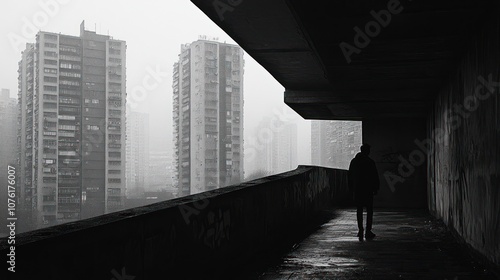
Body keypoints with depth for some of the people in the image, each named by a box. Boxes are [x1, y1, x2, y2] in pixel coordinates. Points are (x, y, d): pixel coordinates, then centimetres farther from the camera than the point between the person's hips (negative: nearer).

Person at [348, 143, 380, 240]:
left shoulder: (354, 161, 6)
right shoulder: (370, 162, -9)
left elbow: (350, 176, 11)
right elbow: (375, 177, -7)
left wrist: (352, 187, 18)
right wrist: (376, 188, 2)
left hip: (357, 189, 4)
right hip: (368, 189, -4)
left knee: (359, 210, 10)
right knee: (369, 210, 4)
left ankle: (360, 230, 5)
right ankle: (368, 231, 2)